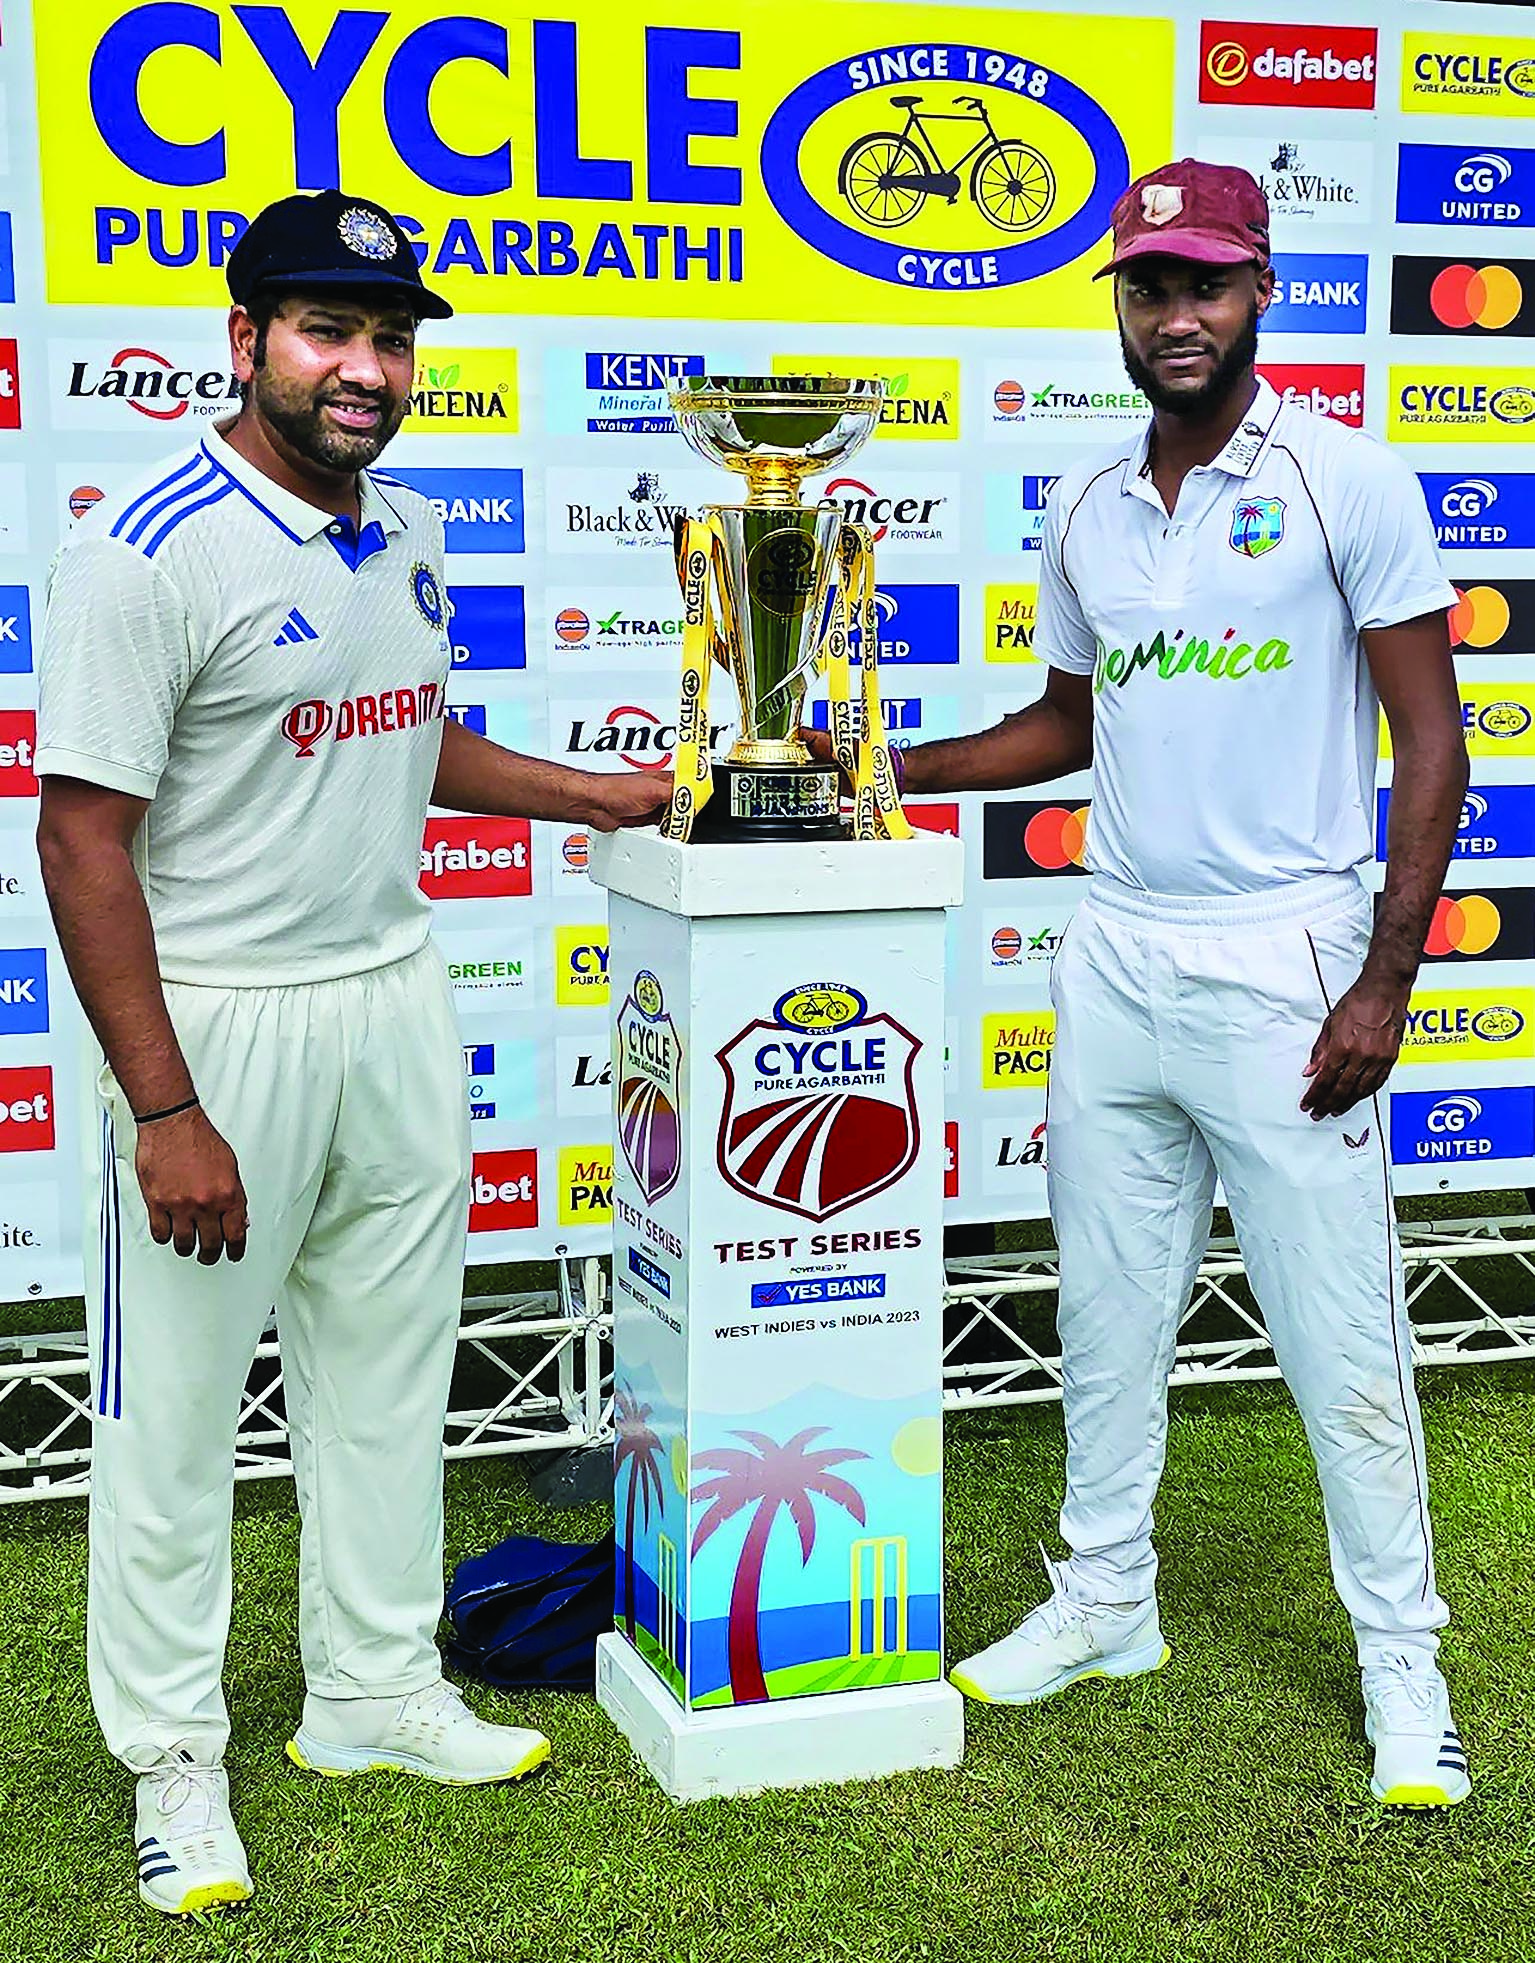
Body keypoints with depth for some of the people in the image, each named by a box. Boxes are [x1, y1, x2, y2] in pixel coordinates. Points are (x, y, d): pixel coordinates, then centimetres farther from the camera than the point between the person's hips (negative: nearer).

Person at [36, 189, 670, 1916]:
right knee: (173, 1407, 4)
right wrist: (165, 1112, -21)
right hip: (217, 1022, -7)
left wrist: (607, 797, 23)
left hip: (396, 1005, 7)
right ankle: (175, 1758, 20)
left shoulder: (408, 539, 8)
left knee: (386, 1377, 17)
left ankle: (373, 1692, 33)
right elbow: (85, 836, -18)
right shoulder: (152, 549, -16)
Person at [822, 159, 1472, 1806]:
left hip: (1281, 966, -5)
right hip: (1113, 962, 5)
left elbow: (1430, 738, -7)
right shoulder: (1082, 511, 10)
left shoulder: (1343, 478, -6)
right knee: (1107, 1314, 13)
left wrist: (1384, 982, -13)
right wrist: (888, 769, 10)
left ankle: (1402, 1663, 15)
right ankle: (1104, 1605, 29)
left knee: (1341, 1335, 1)